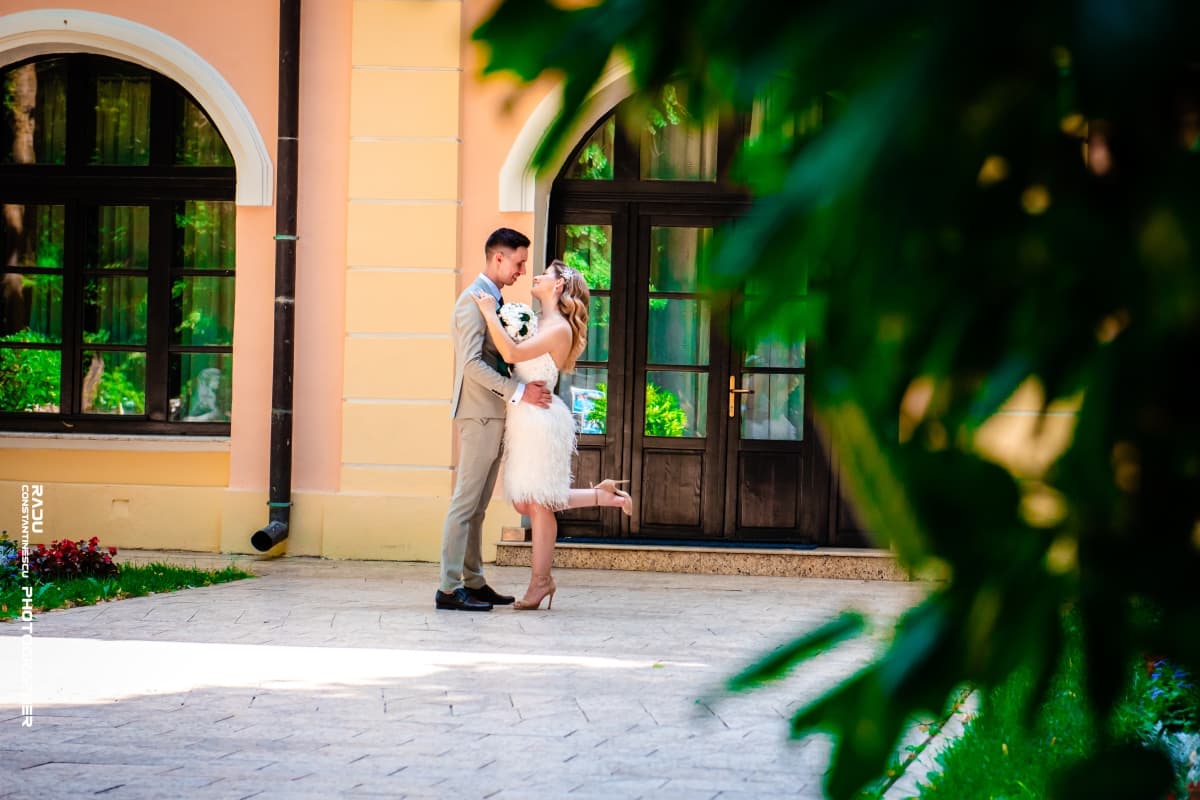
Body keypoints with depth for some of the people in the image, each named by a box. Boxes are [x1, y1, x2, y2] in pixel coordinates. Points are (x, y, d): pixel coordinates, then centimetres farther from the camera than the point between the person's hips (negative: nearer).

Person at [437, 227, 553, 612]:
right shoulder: (474, 299, -13)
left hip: (493, 414, 10)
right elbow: (472, 363, -21)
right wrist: (518, 391, -22)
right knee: (465, 502, -9)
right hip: (479, 413, -10)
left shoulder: (494, 300, 17)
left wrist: (525, 386, 10)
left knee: (477, 506, 12)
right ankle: (449, 588, -8)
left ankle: (474, 582, 16)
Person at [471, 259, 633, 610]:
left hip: (540, 418, -10)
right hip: (524, 419, 10)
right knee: (526, 502, 11)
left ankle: (540, 581, 5)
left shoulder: (559, 329, -13)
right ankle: (602, 496, 20)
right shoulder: (540, 324, 16)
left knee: (539, 502, -2)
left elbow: (512, 354, -23)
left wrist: (490, 314, -18)